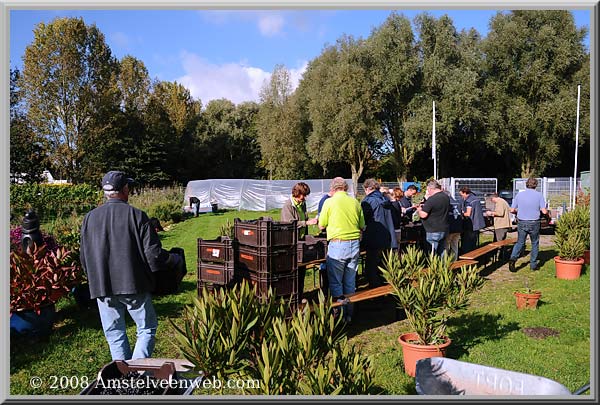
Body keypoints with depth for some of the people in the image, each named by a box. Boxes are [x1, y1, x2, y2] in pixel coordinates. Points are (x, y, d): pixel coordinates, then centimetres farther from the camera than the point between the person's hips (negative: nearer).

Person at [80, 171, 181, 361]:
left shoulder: (90, 218, 1)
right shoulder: (136, 215, -11)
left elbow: (83, 258, 8)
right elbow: (154, 254, -13)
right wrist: (175, 260, 5)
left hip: (102, 287, 4)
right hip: (134, 285, -3)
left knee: (114, 333, 16)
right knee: (147, 328, 12)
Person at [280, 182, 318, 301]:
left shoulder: (302, 204, 14)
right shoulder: (288, 206, -12)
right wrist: (307, 222, -25)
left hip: (302, 241, 8)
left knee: (302, 269, 10)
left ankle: (300, 296, 19)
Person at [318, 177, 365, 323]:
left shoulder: (330, 202, -5)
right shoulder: (355, 202, 6)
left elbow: (321, 225, 2)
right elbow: (362, 226, 10)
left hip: (337, 245, -5)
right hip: (355, 244, 5)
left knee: (335, 282, 5)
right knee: (350, 282, 15)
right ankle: (349, 314, 23)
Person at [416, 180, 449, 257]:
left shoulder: (431, 199, -19)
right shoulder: (446, 197, 7)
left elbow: (423, 215, -19)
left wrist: (419, 210, 2)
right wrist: (425, 206, 20)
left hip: (433, 231, -8)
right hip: (444, 229, 8)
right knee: (442, 253, 15)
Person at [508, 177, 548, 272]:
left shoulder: (519, 195, 0)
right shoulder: (539, 195, -5)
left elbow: (512, 210, 1)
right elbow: (544, 211, -10)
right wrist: (547, 212, 13)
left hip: (521, 223, 1)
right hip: (534, 223, -1)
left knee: (520, 242, 12)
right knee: (535, 243, 14)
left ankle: (513, 258, -10)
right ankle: (533, 264, 19)